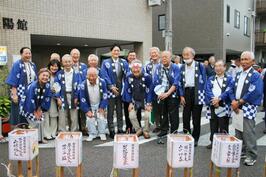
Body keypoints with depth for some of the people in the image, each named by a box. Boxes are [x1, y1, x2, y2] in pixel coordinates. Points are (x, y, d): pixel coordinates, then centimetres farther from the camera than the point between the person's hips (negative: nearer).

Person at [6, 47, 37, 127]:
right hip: (20, 94, -6)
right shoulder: (17, 65, -6)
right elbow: (13, 82, -11)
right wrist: (14, 95, -17)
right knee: (18, 116, 0)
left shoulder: (33, 65, 11)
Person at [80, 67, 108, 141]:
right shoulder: (83, 85, -21)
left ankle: (102, 134, 10)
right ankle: (92, 134, 12)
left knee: (101, 118, -8)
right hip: (90, 106, 0)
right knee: (90, 119, -7)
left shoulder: (102, 82, -20)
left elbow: (105, 96, -11)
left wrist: (102, 108, -12)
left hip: (100, 105, 0)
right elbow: (82, 99, -13)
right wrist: (87, 110, -14)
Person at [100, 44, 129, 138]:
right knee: (110, 111, 2)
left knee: (120, 111, 11)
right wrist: (111, 86, -15)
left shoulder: (124, 62, 9)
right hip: (111, 90, -3)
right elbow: (104, 76, -8)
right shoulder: (106, 62, 0)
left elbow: (127, 75, 7)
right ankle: (111, 130, 12)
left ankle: (120, 129, 20)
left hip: (121, 90, 3)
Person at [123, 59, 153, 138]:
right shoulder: (129, 77, -10)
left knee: (147, 116, -16)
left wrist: (148, 104, -13)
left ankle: (146, 131, 9)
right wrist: (130, 103, -5)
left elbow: (149, 91, -11)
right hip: (134, 101, 2)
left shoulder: (147, 77, -17)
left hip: (145, 100, -2)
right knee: (131, 116, -10)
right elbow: (127, 90, -2)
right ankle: (138, 130, 14)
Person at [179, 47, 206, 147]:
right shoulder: (182, 67, 10)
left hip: (197, 93, -3)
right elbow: (180, 82, 10)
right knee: (185, 116, 5)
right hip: (186, 93, 3)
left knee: (196, 118, 4)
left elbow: (204, 81, 0)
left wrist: (202, 94, -6)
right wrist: (181, 95, 2)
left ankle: (195, 138, 16)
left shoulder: (200, 66, 0)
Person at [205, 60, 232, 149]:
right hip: (212, 106, 3)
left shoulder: (229, 79, 6)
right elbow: (208, 91, 1)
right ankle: (213, 142, 21)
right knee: (213, 126, 10)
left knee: (223, 127, 0)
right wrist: (213, 100, -15)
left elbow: (228, 91, -8)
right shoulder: (210, 79, 15)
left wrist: (219, 98, -21)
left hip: (224, 106, -3)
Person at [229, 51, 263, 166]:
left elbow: (255, 92, -19)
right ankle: (241, 152, 26)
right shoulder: (238, 75, 13)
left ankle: (251, 156, 9)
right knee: (238, 131, 13)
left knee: (248, 133, -4)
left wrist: (239, 102, -17)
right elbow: (232, 90, 11)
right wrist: (233, 101, -7)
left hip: (248, 108, -6)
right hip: (237, 107, 7)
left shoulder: (255, 75, -7)